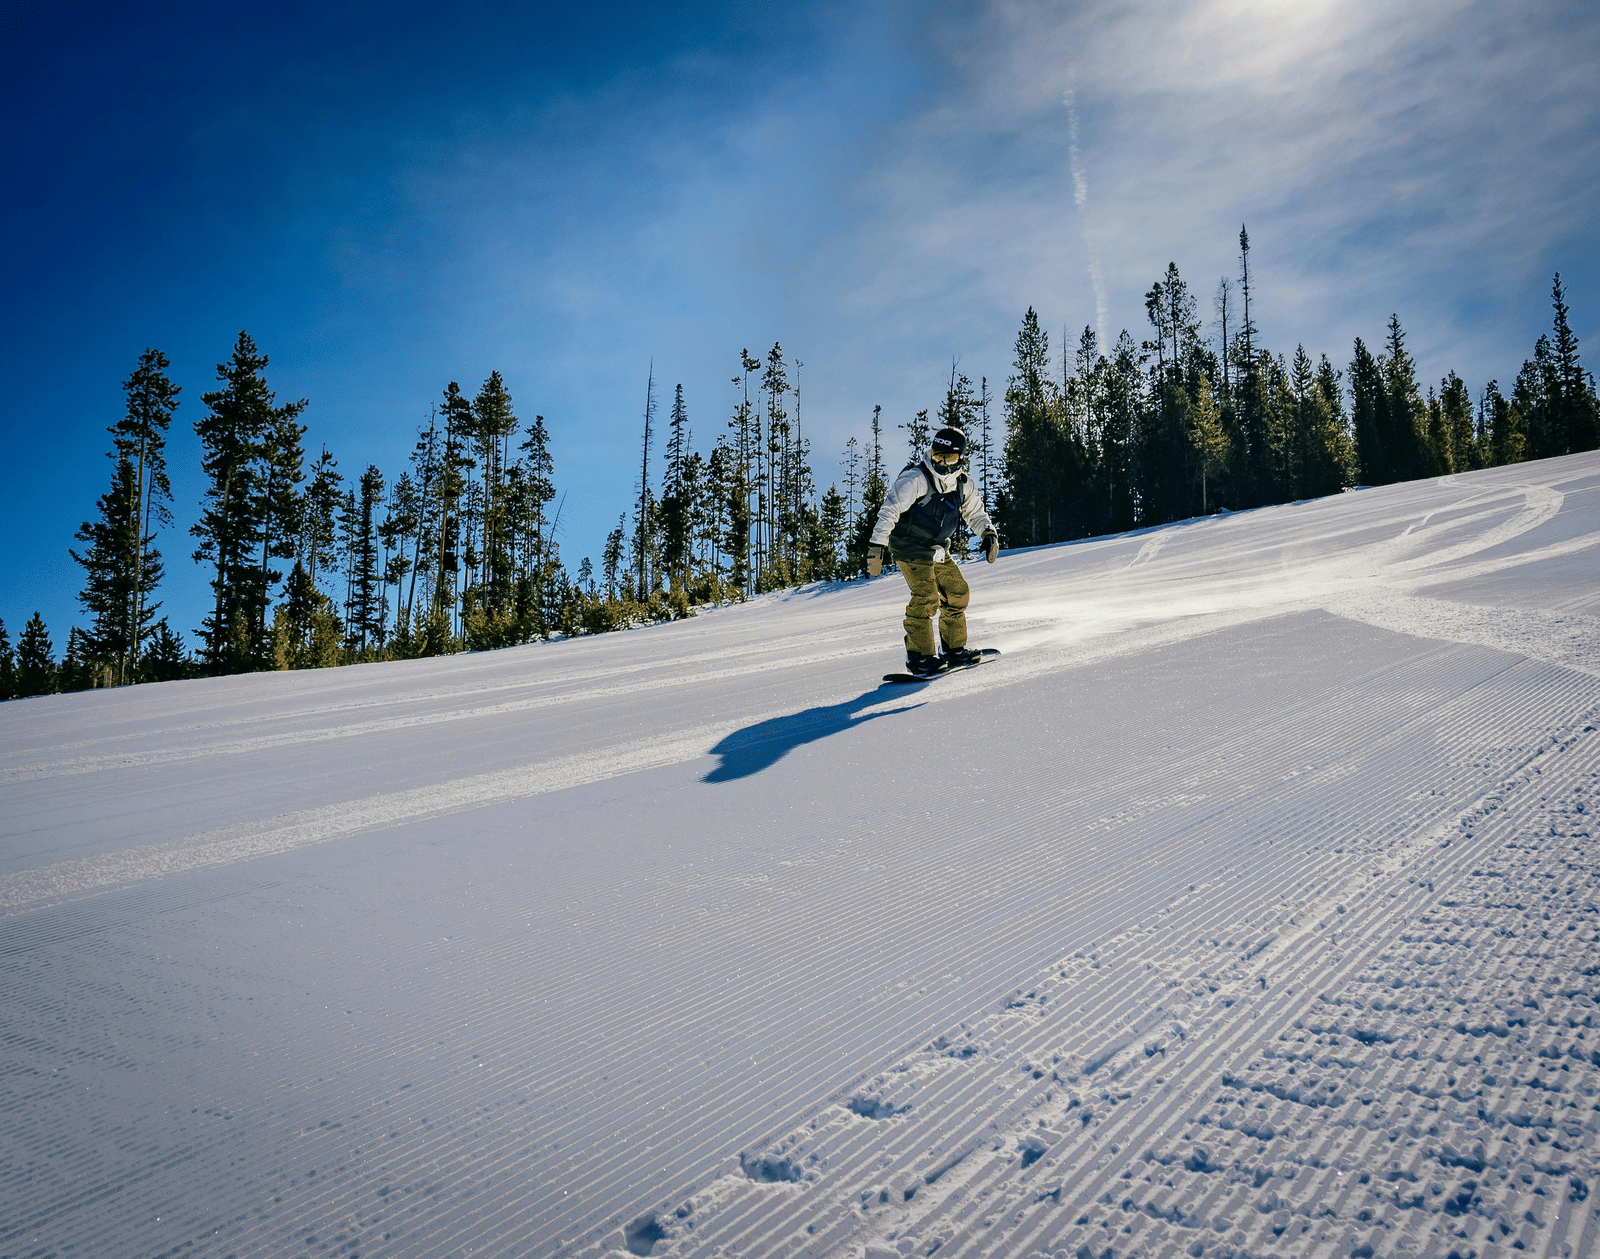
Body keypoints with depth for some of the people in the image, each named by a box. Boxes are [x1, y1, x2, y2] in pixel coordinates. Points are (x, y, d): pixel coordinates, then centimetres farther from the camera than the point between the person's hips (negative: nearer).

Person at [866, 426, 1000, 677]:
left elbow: (976, 513, 19)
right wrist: (877, 546, -29)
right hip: (911, 549, -8)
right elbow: (889, 511, -22)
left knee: (958, 593, 9)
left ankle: (954, 649, 22)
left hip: (938, 551, 8)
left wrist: (989, 534, 0)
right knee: (926, 597, -20)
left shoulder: (962, 485, 3)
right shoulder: (915, 479, -19)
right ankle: (919, 657, -12)